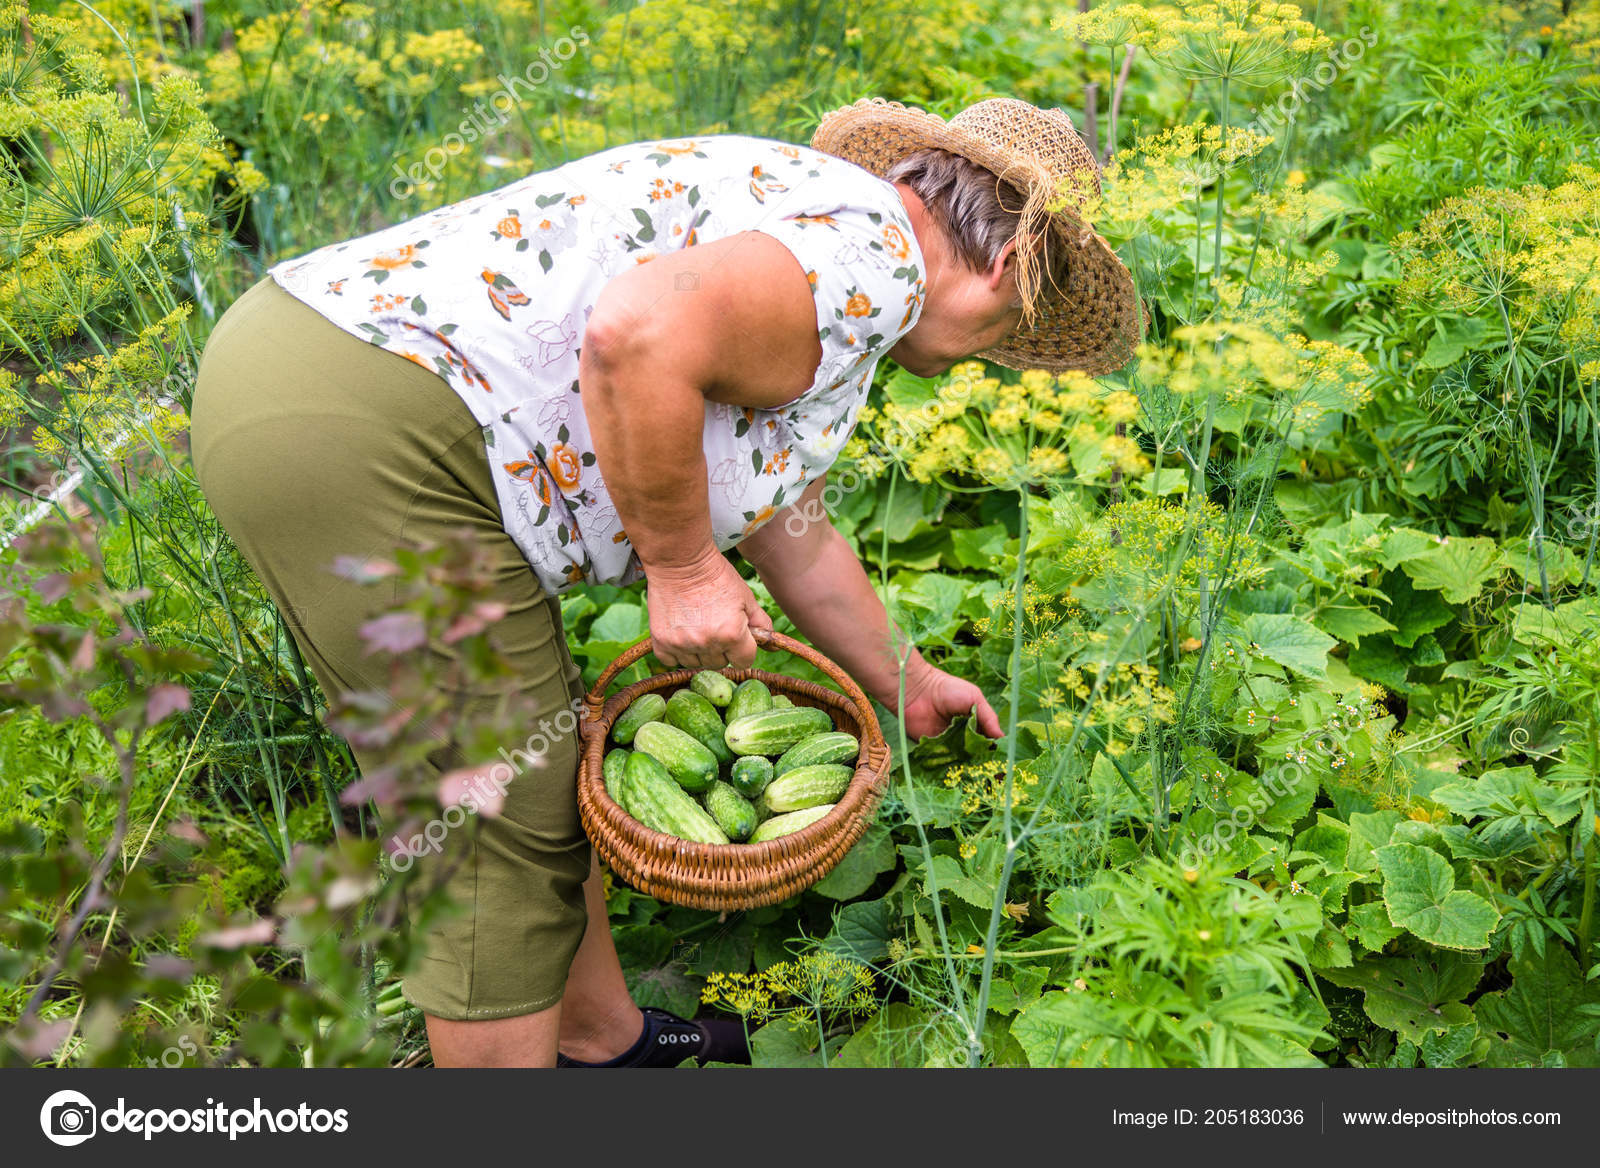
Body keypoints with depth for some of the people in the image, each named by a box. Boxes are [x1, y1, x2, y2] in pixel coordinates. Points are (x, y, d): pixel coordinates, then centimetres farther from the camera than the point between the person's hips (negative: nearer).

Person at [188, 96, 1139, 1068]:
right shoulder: (875, 253, -8)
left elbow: (790, 531, 31)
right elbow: (634, 336, -27)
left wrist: (905, 688, 43)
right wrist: (684, 567, -12)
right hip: (370, 440, -11)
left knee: (546, 771, 21)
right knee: (506, 832, 3)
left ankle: (604, 1038, 39)